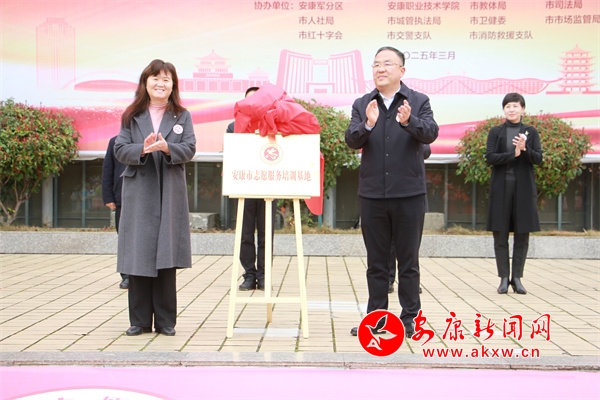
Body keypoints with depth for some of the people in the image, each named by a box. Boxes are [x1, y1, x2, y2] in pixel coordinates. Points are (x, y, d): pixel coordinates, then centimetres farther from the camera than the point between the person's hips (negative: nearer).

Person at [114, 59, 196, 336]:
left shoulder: (182, 116, 10)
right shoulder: (131, 116, 10)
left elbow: (189, 149, -2)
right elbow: (119, 149, 1)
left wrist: (167, 147, -20)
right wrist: (143, 149, -17)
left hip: (170, 195, 0)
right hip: (138, 194, 1)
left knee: (166, 259, 1)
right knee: (138, 257, 0)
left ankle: (166, 321, 10)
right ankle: (140, 321, 10)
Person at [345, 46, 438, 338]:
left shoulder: (418, 101, 1)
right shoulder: (361, 105, 7)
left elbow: (430, 133, -14)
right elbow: (351, 140, -6)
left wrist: (409, 121, -34)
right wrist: (368, 125, -27)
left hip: (409, 193, -2)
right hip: (372, 194, 2)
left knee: (408, 260, 5)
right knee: (376, 261, 10)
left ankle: (409, 318, 14)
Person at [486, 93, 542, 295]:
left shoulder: (531, 132, 9)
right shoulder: (496, 132, 7)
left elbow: (538, 158, 0)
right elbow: (490, 157, -4)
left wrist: (525, 149, -19)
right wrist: (513, 154, -15)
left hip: (524, 188, 1)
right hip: (501, 187, 0)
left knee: (522, 234, 2)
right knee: (500, 235, 0)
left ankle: (517, 277, 9)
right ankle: (504, 278, 7)